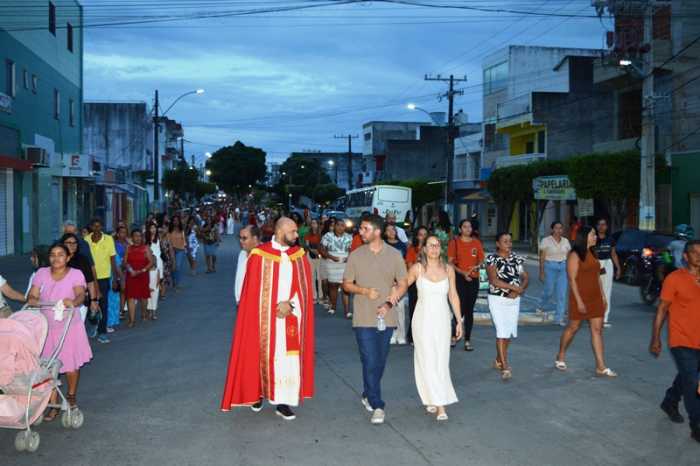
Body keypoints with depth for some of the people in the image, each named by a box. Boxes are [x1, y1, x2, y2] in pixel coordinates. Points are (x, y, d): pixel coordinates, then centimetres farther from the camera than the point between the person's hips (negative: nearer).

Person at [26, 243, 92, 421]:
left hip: (69, 327, -2)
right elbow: (32, 295, -3)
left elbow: (81, 294, -21)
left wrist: (73, 302, -44)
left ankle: (71, 395, 36)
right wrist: (32, 300, -28)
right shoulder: (41, 273, 2)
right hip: (47, 328, 2)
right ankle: (54, 405, 13)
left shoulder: (76, 274, -7)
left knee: (71, 365, 9)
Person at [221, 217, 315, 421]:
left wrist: (290, 304, -13)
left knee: (289, 359, 0)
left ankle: (283, 402, 8)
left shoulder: (299, 255, 5)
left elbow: (305, 285, 2)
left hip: (291, 317, 3)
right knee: (262, 356, 10)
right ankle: (257, 393, 32)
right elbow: (252, 291, -5)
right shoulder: (259, 255, -7)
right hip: (265, 317, -2)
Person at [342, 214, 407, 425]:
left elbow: (403, 284, 3)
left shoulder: (394, 255, 1)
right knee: (370, 362, -6)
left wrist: (388, 304, -12)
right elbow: (346, 284, 5)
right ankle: (377, 405, 2)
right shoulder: (356, 255, 0)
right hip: (364, 318, -1)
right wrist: (365, 291, -14)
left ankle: (368, 395, 32)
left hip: (386, 318, 2)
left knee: (379, 362, 12)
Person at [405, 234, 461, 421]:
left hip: (442, 319, 2)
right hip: (423, 319, -2)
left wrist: (459, 321, 9)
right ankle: (439, 405, -2)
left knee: (441, 361, 5)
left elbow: (453, 296, 8)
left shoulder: (448, 269, 3)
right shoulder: (417, 268, -4)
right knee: (428, 361, -6)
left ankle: (433, 400, 22)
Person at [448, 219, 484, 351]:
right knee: (460, 308, -11)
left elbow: (481, 259, 14)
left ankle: (467, 341, 12)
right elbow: (450, 262, -3)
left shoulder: (476, 242, 10)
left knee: (469, 310, 6)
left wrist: (477, 266, -9)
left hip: (473, 279, 3)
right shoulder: (455, 242, 0)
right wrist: (462, 272, -14)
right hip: (459, 278, -3)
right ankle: (455, 335, 11)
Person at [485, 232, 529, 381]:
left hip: (514, 300, 6)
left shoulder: (516, 258, 9)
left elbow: (525, 277, 8)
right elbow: (494, 280, -17)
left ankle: (498, 360, 29)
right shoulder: (492, 259, -8)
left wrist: (519, 290, -13)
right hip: (497, 299, -5)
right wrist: (516, 287, -18)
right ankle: (505, 367, -9)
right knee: (502, 331, -11)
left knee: (509, 332, 10)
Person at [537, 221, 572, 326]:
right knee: (549, 290, -1)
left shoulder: (565, 241, 9)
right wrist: (541, 272, -8)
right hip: (550, 266, -3)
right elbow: (542, 257, -4)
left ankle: (559, 318, 3)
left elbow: (568, 257, 12)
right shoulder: (546, 240, -3)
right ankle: (542, 307, 32)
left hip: (563, 267, 3)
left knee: (562, 294, -2)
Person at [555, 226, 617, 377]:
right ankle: (561, 357, 28)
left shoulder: (593, 254, 11)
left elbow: (597, 276, 15)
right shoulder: (575, 255, -11)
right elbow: (572, 279, -15)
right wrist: (579, 300, -19)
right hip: (580, 297, -6)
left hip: (595, 297, 7)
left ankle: (601, 367, 1)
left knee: (597, 330, 1)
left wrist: (603, 295, 10)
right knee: (573, 328, 7)